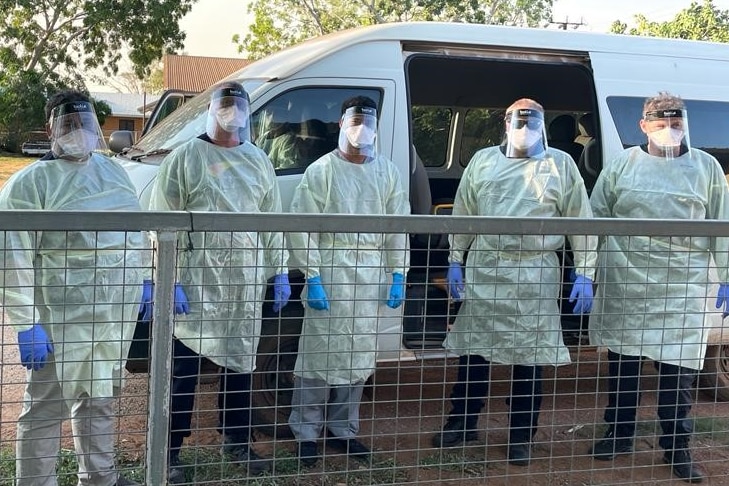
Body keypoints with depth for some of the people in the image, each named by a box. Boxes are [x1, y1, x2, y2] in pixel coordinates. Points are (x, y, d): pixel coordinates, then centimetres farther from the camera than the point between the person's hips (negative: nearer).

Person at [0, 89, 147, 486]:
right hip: (65, 316, -6)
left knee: (100, 397, 19)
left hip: (119, 308, 7)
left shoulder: (113, 170, 12)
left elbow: (136, 232, 21)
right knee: (48, 407, -1)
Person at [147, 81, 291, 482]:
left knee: (239, 363, 14)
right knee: (183, 368, 1)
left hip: (246, 282, 5)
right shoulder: (185, 157, -3)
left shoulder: (259, 161, 12)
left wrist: (280, 272, 9)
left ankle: (237, 441, 29)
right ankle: (170, 451, 12)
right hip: (195, 280, -4)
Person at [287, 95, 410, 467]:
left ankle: (343, 429, 23)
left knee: (359, 356, 10)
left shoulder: (388, 171, 10)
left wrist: (398, 275, 5)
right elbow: (303, 227, -7)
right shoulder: (322, 170, -2)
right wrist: (312, 277, -14)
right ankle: (306, 433, 10)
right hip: (330, 268, -4)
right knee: (319, 353, -1)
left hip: (372, 271, 4)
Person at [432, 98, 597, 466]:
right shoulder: (482, 161, 7)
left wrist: (584, 274, -5)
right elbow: (463, 215, 11)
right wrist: (454, 261, 7)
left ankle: (521, 437, 19)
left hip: (535, 274, -2)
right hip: (483, 269, 2)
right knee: (472, 351, 10)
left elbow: (581, 223, 1)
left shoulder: (561, 164, 2)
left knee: (529, 358, 5)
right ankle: (462, 423, 26)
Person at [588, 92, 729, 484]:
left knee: (678, 369, 2)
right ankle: (620, 434, 26)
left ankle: (676, 448, 16)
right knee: (622, 362, 10)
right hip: (625, 280, 1)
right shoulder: (622, 164, 5)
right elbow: (595, 216, 7)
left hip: (683, 285, -1)